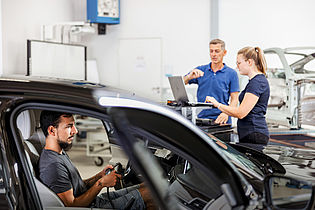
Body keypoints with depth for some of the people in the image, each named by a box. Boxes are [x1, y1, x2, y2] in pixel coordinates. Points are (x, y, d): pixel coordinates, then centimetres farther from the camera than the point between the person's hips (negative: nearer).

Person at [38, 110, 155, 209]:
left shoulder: (60, 153, 10)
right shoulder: (53, 165, -24)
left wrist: (100, 176, 1)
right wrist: (101, 183, -17)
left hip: (95, 200, 10)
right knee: (150, 191, -7)